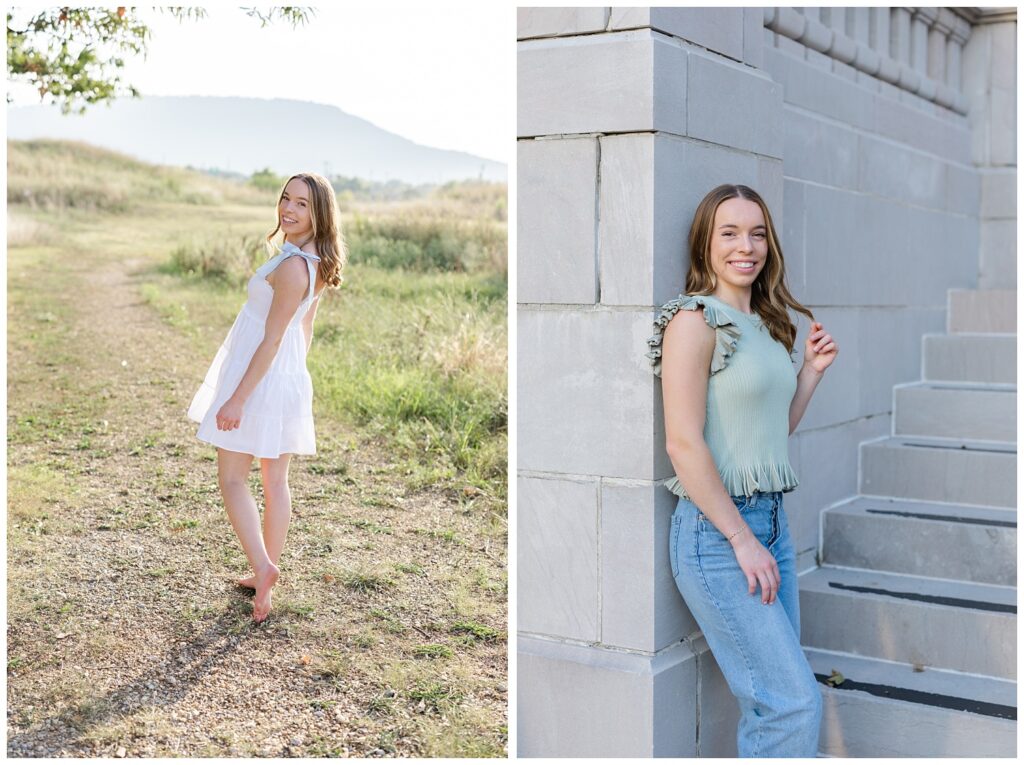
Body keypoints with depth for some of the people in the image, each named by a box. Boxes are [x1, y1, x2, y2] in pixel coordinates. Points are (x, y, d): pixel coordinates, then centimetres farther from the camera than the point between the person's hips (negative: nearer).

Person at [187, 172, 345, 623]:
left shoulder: (292, 266, -23)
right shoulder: (316, 263, 6)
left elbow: (272, 340, -22)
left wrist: (237, 398, -20)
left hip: (261, 378, -9)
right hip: (290, 381, 9)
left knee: (232, 477, 2)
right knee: (275, 481, 14)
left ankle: (263, 567, -8)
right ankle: (267, 573, 24)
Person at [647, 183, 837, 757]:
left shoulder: (766, 325, 14)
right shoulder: (695, 319, -11)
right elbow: (683, 442, -16)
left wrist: (813, 371, 8)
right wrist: (742, 539, -15)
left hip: (771, 520, 8)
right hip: (715, 531, -8)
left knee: (771, 701, 12)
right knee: (797, 703, -8)